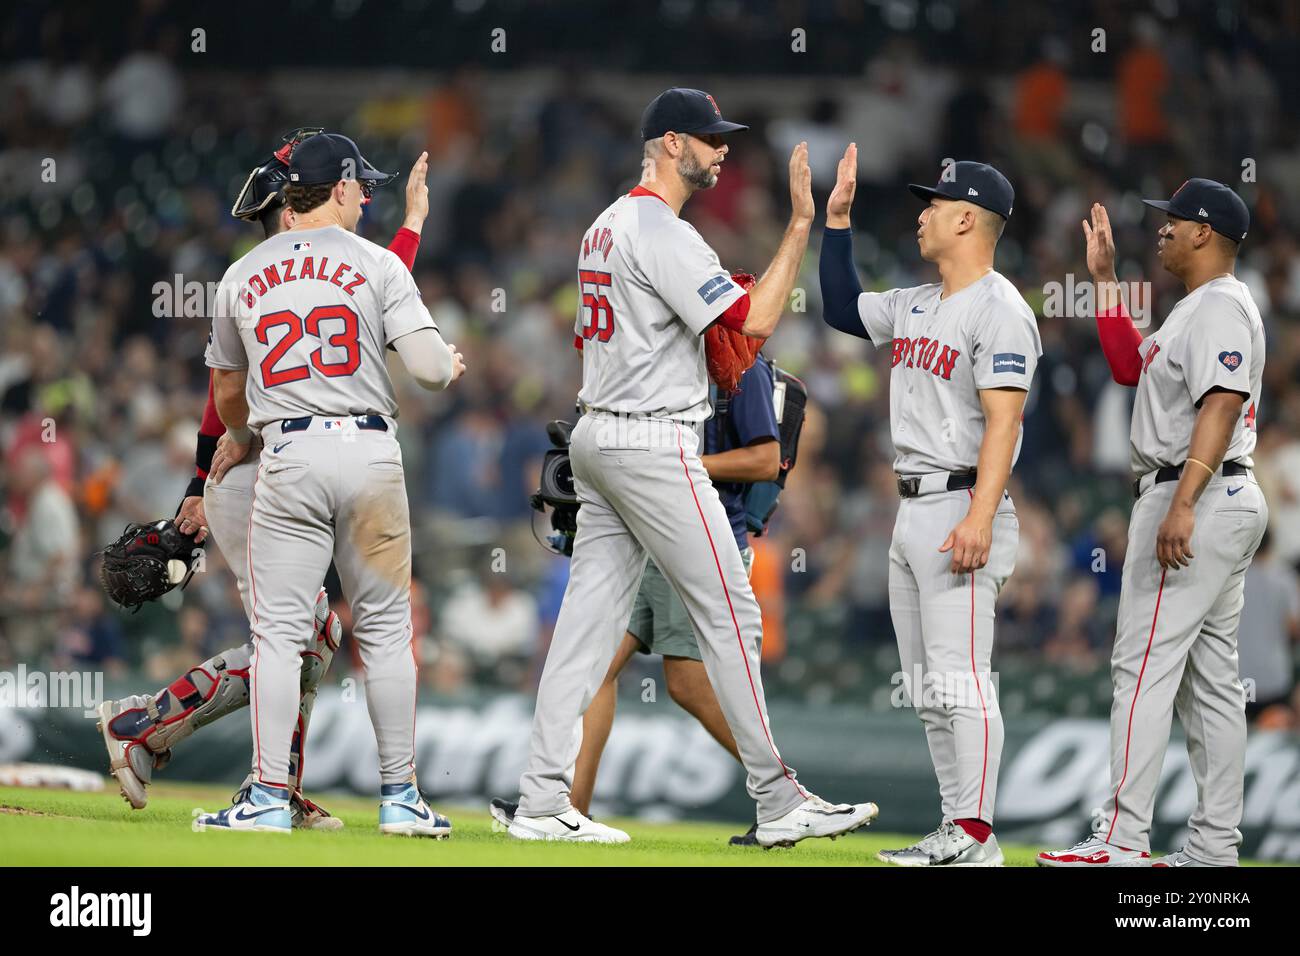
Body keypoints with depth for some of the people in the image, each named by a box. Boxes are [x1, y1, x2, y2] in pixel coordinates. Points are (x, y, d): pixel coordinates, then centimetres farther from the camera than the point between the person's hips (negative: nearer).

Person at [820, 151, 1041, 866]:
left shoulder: (999, 310, -12)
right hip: (912, 512, 10)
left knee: (960, 677, -13)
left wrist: (980, 518, -27)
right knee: (927, 688, 10)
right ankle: (957, 829, 14)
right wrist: (836, 218, 22)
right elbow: (842, 309, 31)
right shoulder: (917, 307, 16)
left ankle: (974, 836, -14)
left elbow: (1003, 420, -19)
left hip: (960, 506, -10)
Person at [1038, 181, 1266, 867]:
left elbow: (1221, 404, -25)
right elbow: (1130, 366, 27)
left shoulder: (1221, 306, -14)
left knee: (1144, 665, -13)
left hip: (1197, 500, -11)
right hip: (1228, 503, 11)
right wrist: (1105, 279, 23)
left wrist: (1183, 505, -34)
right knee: (1211, 678, 9)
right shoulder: (1196, 308, 20)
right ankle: (1215, 849, 10)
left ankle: (1122, 841, -16)